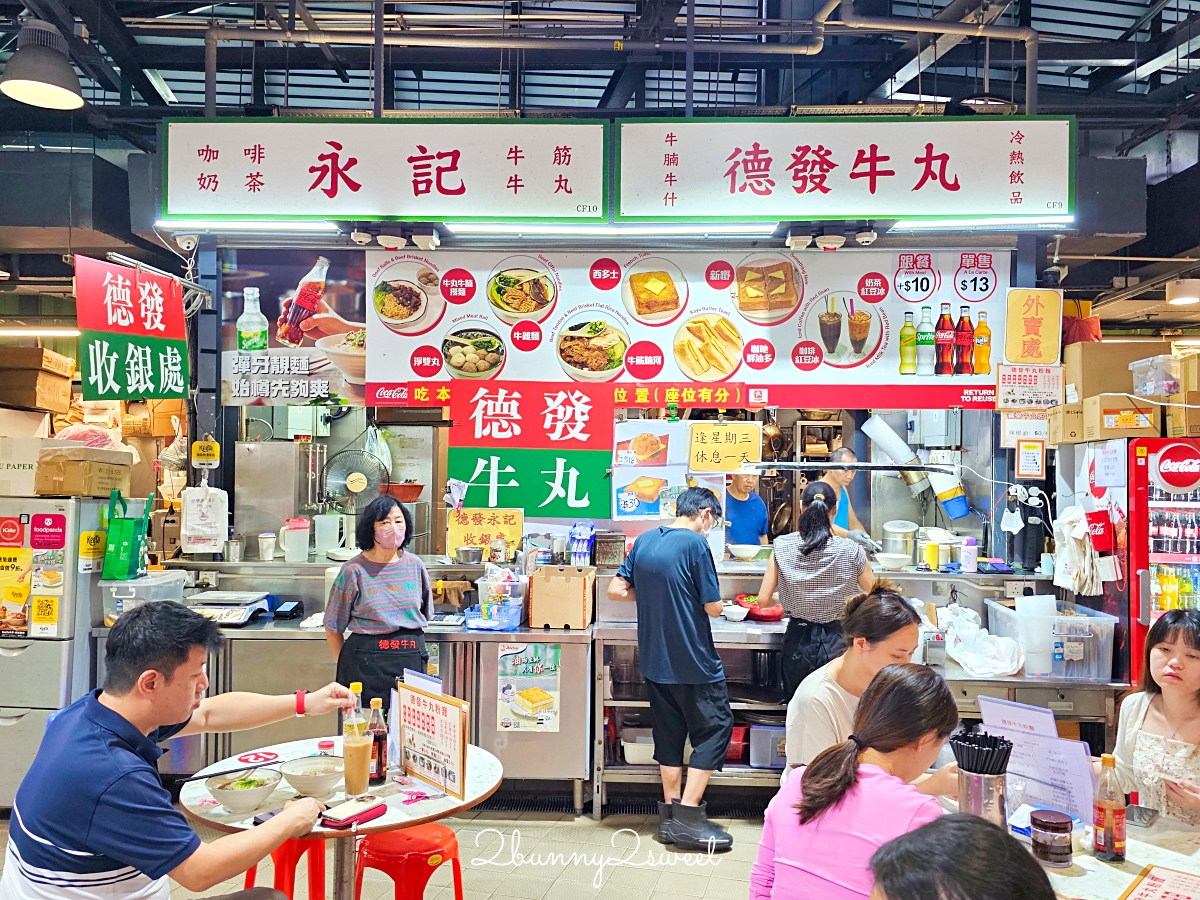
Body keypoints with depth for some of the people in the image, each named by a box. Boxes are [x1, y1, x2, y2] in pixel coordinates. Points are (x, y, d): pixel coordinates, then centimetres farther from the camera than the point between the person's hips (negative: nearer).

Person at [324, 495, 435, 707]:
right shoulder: (354, 570, -5)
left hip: (411, 660, 3)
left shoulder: (415, 565, 5)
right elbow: (333, 628, 1)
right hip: (365, 663, -3)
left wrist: (411, 642, 11)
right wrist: (346, 665, 1)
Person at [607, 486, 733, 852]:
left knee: (669, 731, 15)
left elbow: (616, 591, 7)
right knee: (715, 728, 5)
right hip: (693, 661, -7)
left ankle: (670, 815, 21)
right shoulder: (696, 544, -15)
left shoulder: (644, 541, 5)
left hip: (653, 658, 7)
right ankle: (688, 817, 2)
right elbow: (713, 608, -14)